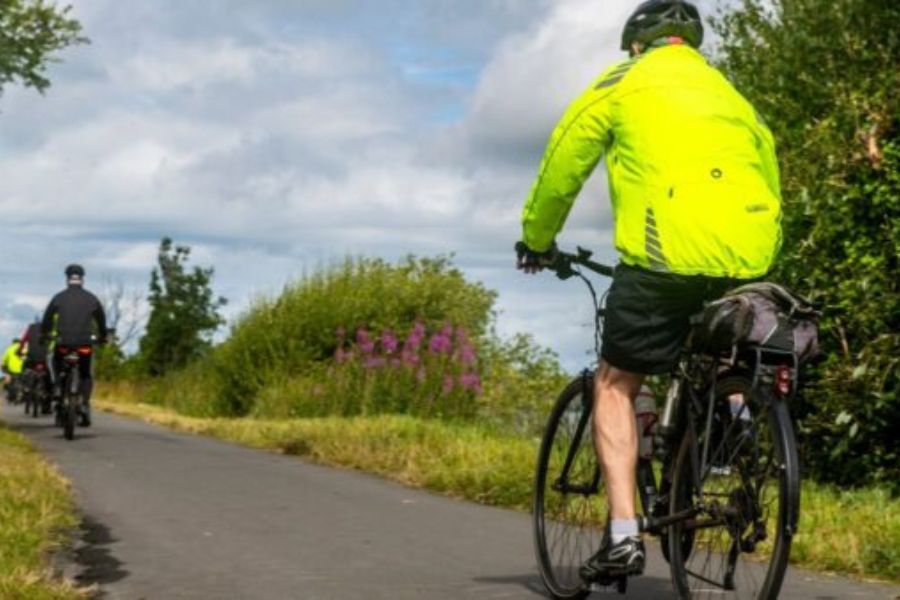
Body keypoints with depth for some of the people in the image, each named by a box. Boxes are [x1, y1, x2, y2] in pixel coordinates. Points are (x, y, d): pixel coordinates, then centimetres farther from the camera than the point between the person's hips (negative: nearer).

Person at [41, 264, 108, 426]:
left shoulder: (59, 298, 4)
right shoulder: (91, 299, 6)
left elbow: (47, 319, 8)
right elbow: (101, 320, 13)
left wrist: (45, 334, 26)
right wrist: (103, 336, 29)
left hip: (63, 343, 0)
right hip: (85, 344, 0)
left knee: (55, 363, 31)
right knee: (86, 375, 16)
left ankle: (57, 387, 8)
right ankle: (85, 404, -3)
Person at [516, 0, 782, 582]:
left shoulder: (624, 82, 14)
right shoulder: (731, 92, 27)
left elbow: (562, 165, 16)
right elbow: (768, 174, 27)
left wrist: (536, 239, 30)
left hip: (668, 257, -4)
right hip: (751, 260, 5)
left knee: (615, 385, 9)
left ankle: (624, 534, 0)